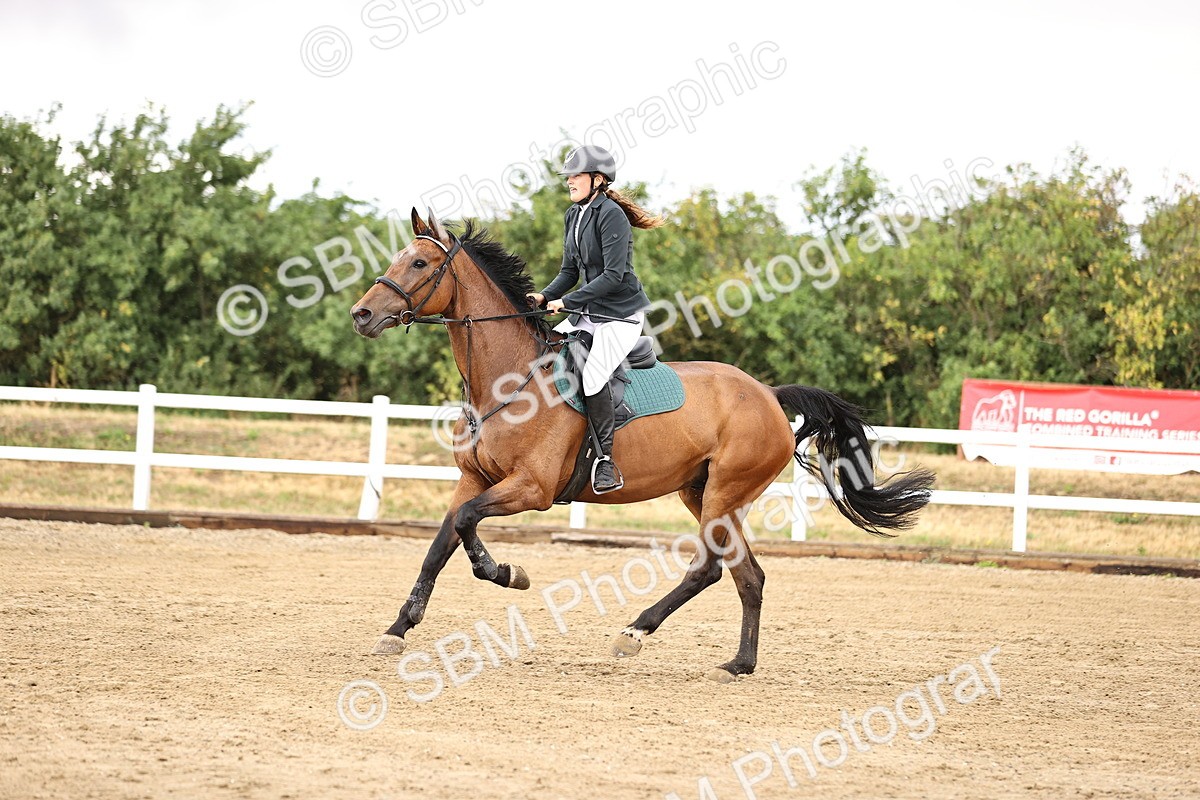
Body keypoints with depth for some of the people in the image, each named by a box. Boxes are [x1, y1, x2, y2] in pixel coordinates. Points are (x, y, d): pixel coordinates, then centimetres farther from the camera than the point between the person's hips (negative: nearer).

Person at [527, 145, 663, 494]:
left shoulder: (610, 216, -16)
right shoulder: (573, 216, 11)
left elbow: (613, 276, -22)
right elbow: (570, 272, 15)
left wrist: (567, 301, -21)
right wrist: (545, 296, -4)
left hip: (622, 313, -10)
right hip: (589, 313, 10)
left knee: (593, 374, -26)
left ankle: (606, 460, -20)